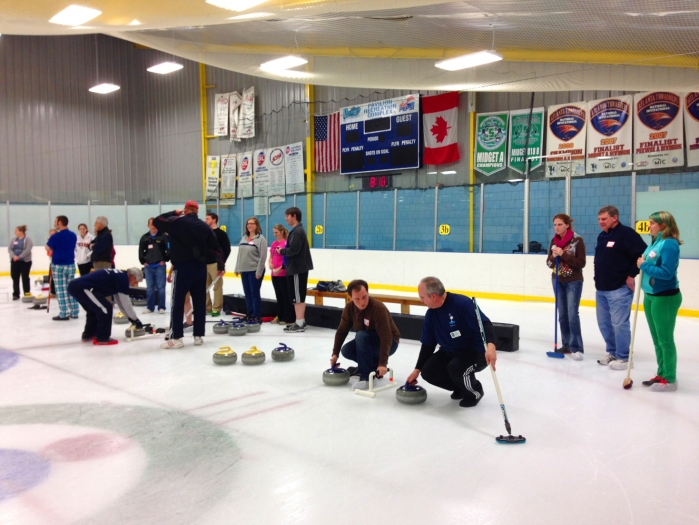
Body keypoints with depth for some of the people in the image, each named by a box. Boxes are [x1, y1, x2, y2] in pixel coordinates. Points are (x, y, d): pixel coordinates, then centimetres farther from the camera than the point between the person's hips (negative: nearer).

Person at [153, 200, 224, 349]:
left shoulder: (177, 221, -5)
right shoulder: (204, 226, 8)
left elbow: (156, 221, 6)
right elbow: (215, 247, 8)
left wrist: (173, 213, 16)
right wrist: (221, 266, 17)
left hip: (183, 267, -4)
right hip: (200, 267, 4)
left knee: (177, 303, 0)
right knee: (199, 302, 9)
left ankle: (176, 338, -1)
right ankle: (198, 335, 13)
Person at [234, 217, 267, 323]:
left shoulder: (261, 238, -7)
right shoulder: (244, 238, 14)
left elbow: (263, 257, -12)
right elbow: (240, 254, 17)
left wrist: (259, 272, -16)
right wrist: (237, 268, 12)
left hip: (255, 271, -7)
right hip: (244, 270, 7)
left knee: (255, 293, -4)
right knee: (247, 293, 10)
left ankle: (257, 316, 3)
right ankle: (250, 315, 18)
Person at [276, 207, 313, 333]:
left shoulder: (297, 231, -16)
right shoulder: (297, 230, 17)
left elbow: (293, 250, -24)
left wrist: (281, 251, -7)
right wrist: (285, 265, 14)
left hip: (298, 269, -10)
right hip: (298, 267, 10)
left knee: (298, 296, -6)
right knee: (298, 296, 13)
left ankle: (300, 324, -3)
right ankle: (300, 322, 19)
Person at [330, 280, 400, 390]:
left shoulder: (378, 308, -31)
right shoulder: (350, 307, -11)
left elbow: (386, 337, -35)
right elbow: (342, 331, -1)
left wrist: (382, 363, -42)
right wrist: (335, 353, -8)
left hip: (389, 343, -7)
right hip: (368, 343, 7)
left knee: (361, 336, -32)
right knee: (346, 350, -12)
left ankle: (367, 377, -25)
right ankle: (373, 365, 8)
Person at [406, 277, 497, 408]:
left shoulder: (462, 303, -26)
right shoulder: (431, 314, -2)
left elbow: (485, 323, -32)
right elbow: (427, 344, 7)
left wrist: (490, 345, -51)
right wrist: (417, 369, 7)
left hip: (476, 352, -7)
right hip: (450, 352, 8)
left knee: (455, 368, -34)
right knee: (428, 372, -9)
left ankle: (475, 392, -1)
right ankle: (461, 387, 15)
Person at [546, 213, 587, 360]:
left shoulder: (577, 240, -10)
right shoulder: (554, 241, 6)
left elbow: (581, 263, -15)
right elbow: (549, 263, 8)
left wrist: (563, 255, -23)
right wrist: (553, 257, -14)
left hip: (573, 281, -5)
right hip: (557, 281, 5)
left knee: (572, 314, -11)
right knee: (562, 315, 7)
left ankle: (576, 348, -8)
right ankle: (566, 345, 14)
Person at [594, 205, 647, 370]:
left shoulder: (626, 233, -12)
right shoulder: (602, 236, 15)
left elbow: (643, 254, -18)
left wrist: (632, 275, -15)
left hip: (619, 289, -9)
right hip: (601, 289, 9)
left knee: (619, 324, -5)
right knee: (604, 323, 14)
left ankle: (623, 358, 6)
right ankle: (612, 352, 27)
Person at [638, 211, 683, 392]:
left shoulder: (669, 244, -18)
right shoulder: (655, 242, 10)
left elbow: (667, 273, -25)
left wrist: (644, 266, -17)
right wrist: (643, 264, -1)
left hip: (665, 297, -9)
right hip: (650, 296, 10)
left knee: (665, 340, 0)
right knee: (657, 339, 16)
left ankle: (670, 379, 10)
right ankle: (661, 374, 27)